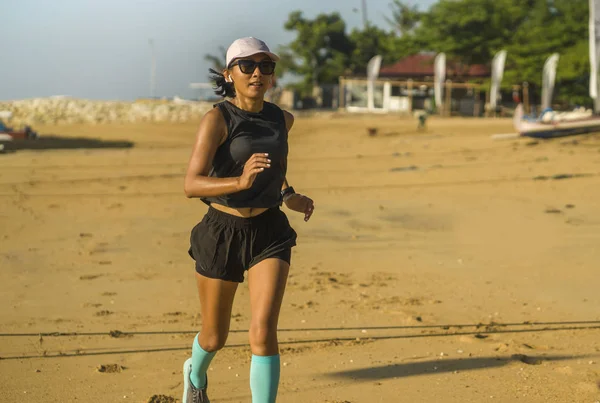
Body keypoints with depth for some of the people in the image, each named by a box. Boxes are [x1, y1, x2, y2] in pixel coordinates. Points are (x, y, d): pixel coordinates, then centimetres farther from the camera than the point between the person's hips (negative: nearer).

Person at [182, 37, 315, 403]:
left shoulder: (283, 119, 2)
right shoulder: (217, 119, -14)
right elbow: (191, 184, -26)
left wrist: (289, 194, 13)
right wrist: (240, 182, -41)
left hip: (269, 233, 2)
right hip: (222, 233, -2)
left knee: (263, 332, -17)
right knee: (215, 338, 15)